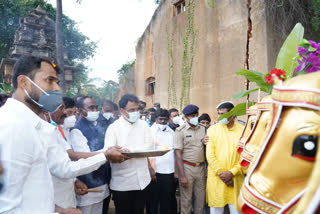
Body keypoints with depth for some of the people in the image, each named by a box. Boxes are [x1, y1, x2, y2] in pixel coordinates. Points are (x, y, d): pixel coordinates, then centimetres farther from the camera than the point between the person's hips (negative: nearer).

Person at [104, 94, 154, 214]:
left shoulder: (143, 125, 6)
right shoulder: (114, 127, -6)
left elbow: (149, 146, -3)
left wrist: (127, 151, -18)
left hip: (142, 179, 4)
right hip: (122, 182, -3)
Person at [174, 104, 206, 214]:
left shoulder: (203, 129, 6)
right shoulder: (180, 131, -7)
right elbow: (178, 154, -10)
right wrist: (182, 175, -14)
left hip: (201, 167, 4)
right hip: (187, 167, -4)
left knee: (201, 198, 12)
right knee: (186, 199, 5)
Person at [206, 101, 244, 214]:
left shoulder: (242, 130, 1)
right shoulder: (212, 129, 1)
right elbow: (210, 154, -3)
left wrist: (231, 173, -10)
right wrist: (221, 173, -9)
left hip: (236, 177, 0)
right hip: (216, 177, 0)